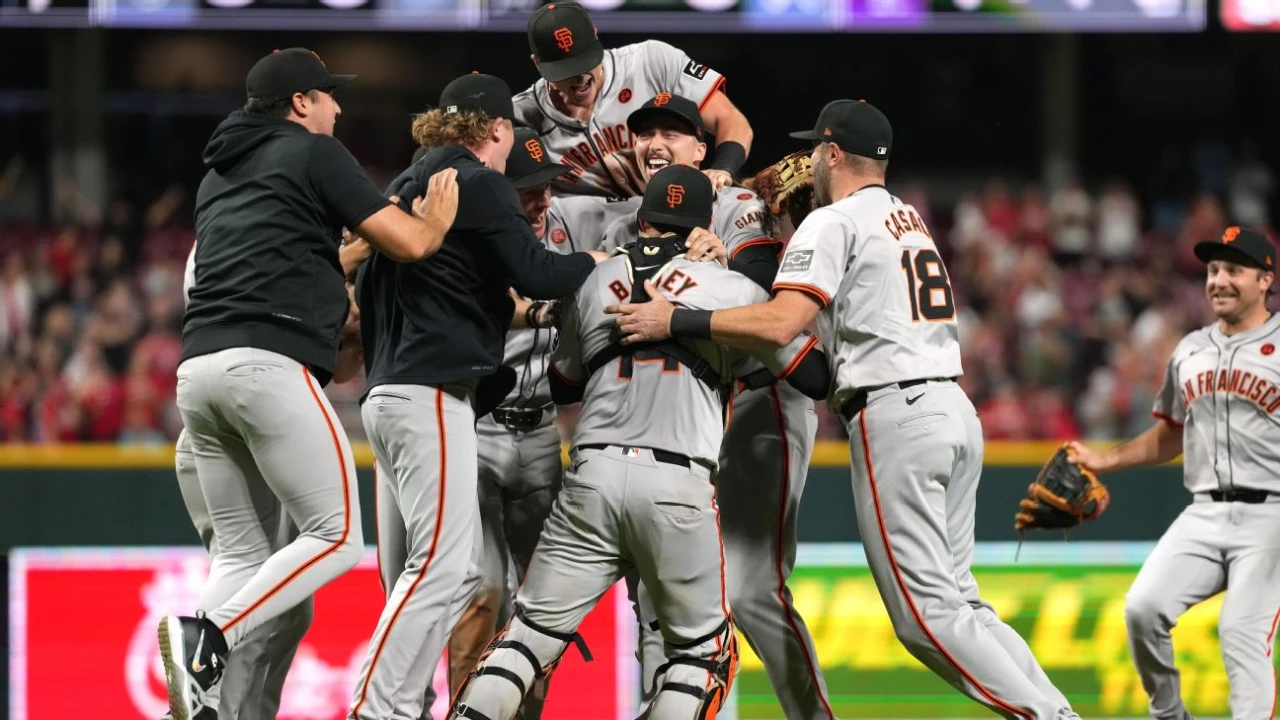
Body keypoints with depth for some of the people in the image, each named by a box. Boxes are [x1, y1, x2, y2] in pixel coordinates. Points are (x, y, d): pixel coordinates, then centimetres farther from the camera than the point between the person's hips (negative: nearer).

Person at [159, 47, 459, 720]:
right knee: (336, 537, -4)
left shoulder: (217, 177, 28)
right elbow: (409, 243, 3)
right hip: (268, 363, -8)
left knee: (242, 553, 12)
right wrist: (439, 215, 23)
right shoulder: (312, 152, 6)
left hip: (196, 370, 8)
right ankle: (208, 635, -22)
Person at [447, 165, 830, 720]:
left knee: (533, 628, 8)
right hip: (678, 486, -2)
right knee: (706, 649, 11)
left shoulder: (593, 284, 16)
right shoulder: (734, 290, 8)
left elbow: (561, 384, 30)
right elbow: (816, 377, 9)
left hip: (593, 473, 2)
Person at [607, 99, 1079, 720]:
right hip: (956, 411, 9)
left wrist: (676, 321, -15)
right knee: (957, 602, 10)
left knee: (927, 616, -8)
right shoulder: (910, 219, 23)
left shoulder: (833, 223, -3)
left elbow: (779, 325, -18)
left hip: (893, 415, -9)